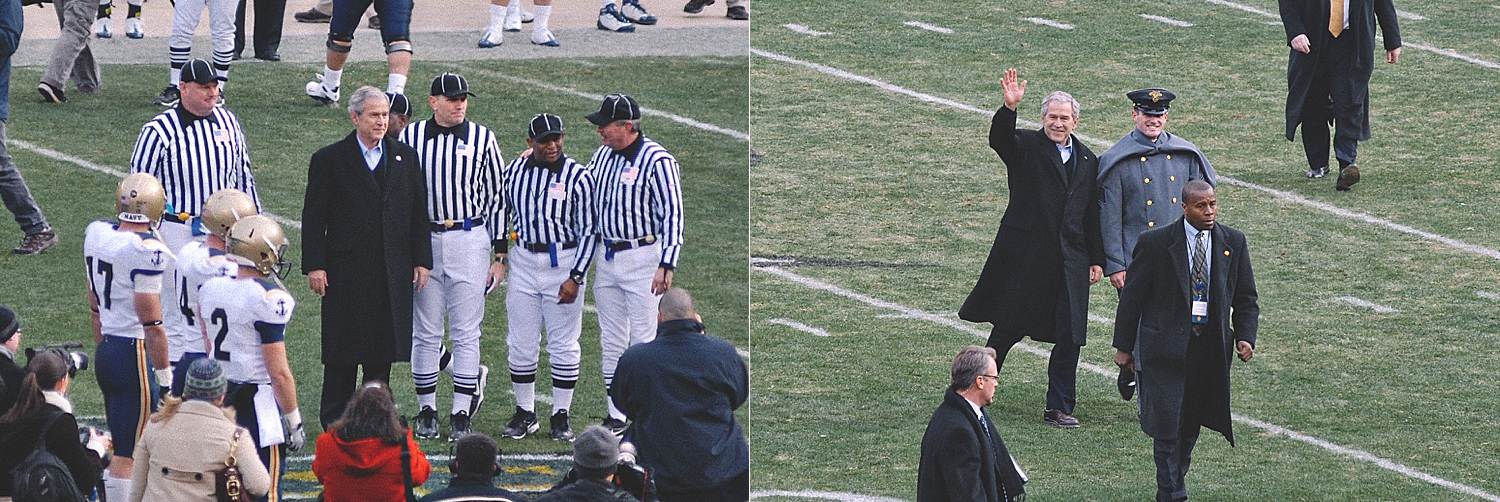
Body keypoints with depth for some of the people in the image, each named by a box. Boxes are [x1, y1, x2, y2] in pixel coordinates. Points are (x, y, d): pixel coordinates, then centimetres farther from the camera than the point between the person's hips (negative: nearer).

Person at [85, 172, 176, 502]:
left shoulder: (97, 234, 5)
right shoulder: (147, 251, -19)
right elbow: (152, 324, -18)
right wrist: (165, 377, -10)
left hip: (106, 351, 8)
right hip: (135, 355, -8)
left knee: (122, 447, 15)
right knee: (129, 455, -2)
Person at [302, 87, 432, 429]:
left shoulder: (405, 157, 10)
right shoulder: (329, 160, -1)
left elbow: (419, 214, 12)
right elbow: (314, 218, -2)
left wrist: (421, 261, 6)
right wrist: (314, 266, -8)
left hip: (393, 270, 3)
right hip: (346, 270, -3)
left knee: (383, 353, 6)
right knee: (343, 351, 0)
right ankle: (335, 423, 7)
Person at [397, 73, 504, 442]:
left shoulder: (482, 139, 2)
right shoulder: (410, 138, 2)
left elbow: (496, 197, 5)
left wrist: (499, 255, 1)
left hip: (469, 241, -1)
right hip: (424, 241, 1)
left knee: (466, 332, 0)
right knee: (425, 331, 4)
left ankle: (462, 415, 4)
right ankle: (426, 412, 12)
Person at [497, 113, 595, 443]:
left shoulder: (578, 177, -8)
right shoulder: (513, 172, 3)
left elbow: (587, 231, -7)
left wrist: (575, 277, -14)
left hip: (563, 265, -3)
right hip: (523, 263, 3)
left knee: (564, 345, 2)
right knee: (521, 344, 6)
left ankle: (561, 417, 11)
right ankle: (525, 414, 17)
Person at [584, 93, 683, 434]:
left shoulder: (656, 160, -14)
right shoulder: (602, 155, 9)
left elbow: (672, 214, -15)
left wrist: (666, 265, -21)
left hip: (642, 257, -8)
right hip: (606, 258, 8)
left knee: (643, 341, -5)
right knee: (611, 341, 11)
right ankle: (616, 416, 17)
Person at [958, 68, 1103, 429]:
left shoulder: (1087, 161, 15)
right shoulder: (1025, 148, 1)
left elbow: (1092, 215, 17)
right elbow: (999, 139, -21)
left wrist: (1096, 260, 12)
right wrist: (1010, 108, -39)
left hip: (1069, 260, 4)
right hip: (1024, 255, -4)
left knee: (1069, 337, 0)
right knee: (1008, 328, 2)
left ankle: (1059, 408, 7)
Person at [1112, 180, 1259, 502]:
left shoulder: (1233, 243, 4)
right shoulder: (1156, 242, -5)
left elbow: (1245, 298, 11)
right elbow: (1132, 296, 1)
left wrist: (1245, 338, -4)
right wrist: (1124, 346, 1)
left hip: (1211, 349, 3)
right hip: (1165, 348, -3)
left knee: (1190, 425, 10)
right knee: (1167, 423, -10)